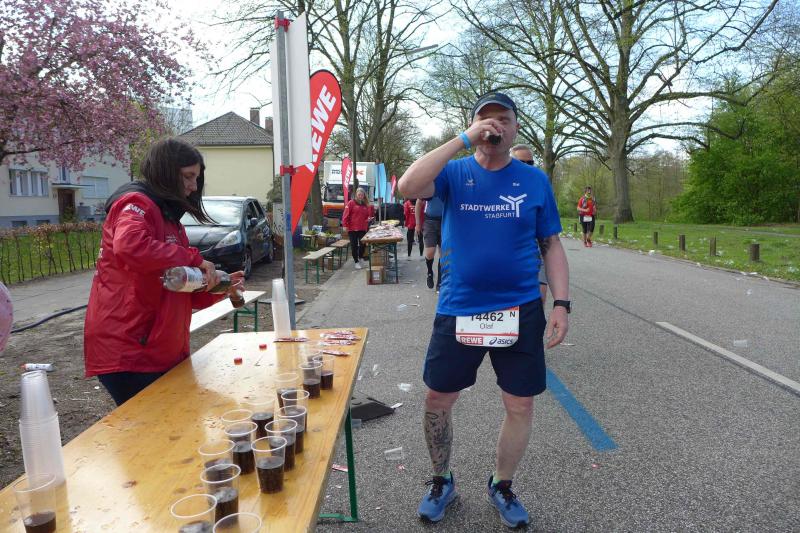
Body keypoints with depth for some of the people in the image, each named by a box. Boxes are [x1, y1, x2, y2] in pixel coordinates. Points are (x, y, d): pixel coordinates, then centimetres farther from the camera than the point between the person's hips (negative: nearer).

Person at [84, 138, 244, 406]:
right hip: (127, 353, -9)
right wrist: (193, 258, -24)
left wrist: (220, 288, 5)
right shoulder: (136, 204, -10)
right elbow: (129, 247, -35)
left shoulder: (167, 214, 19)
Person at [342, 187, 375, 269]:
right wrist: (345, 225, -14)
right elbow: (346, 215, -7)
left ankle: (360, 258, 27)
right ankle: (356, 262, 10)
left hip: (363, 229, 4)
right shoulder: (351, 203, -3)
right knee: (354, 245, 0)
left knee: (362, 244, 3)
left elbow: (369, 216, 15)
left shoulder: (366, 204, 11)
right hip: (352, 228, -3)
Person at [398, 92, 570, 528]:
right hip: (457, 310, -1)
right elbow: (408, 186, -21)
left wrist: (561, 303, -3)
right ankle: (441, 482, 34)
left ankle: (501, 487, 34)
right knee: (437, 400, 9)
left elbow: (552, 247, 6)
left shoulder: (534, 180, 3)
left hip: (520, 310, 1)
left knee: (520, 405, 9)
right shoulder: (454, 173, -1)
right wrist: (464, 140, -20)